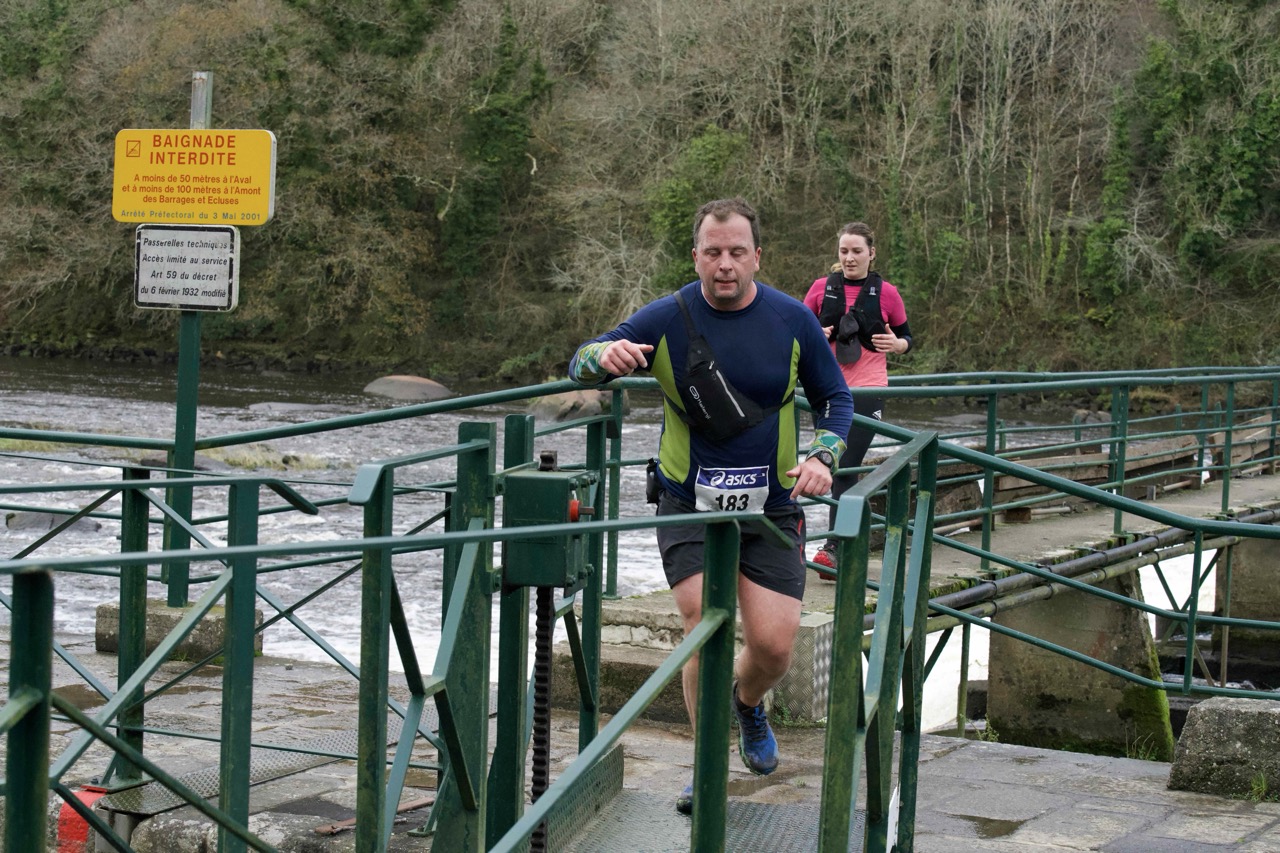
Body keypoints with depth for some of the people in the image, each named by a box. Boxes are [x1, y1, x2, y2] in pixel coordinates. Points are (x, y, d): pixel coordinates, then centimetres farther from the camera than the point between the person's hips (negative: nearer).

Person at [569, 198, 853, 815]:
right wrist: (606, 355, -27)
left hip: (771, 509, 1)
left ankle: (748, 702, 33)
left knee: (773, 646, -5)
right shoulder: (667, 319, -6)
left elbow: (835, 398, 11)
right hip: (690, 508, -1)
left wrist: (821, 456, -8)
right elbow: (579, 367, -3)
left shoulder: (793, 321, -2)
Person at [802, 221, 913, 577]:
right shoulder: (822, 287, 5)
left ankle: (833, 548, -12)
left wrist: (896, 344, -12)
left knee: (846, 468, -11)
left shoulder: (886, 293, 1)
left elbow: (906, 338, 11)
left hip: (867, 390, -3)